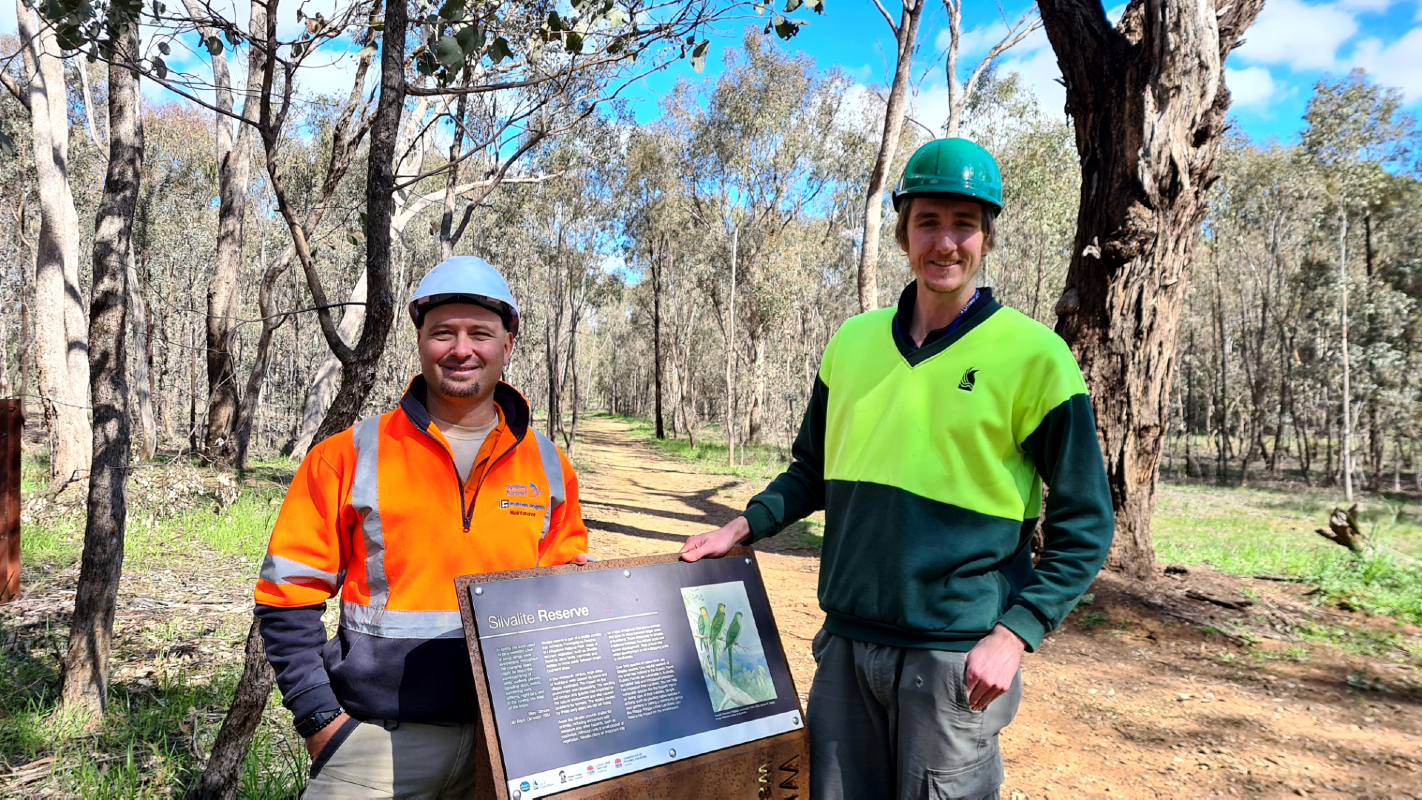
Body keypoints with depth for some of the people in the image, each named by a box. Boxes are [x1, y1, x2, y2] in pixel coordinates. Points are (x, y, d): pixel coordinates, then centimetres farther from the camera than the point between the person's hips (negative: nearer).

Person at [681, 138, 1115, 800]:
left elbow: (1083, 525, -5)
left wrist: (1014, 633, -13)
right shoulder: (852, 343, 5)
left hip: (957, 659, -4)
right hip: (847, 645, 4)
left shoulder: (1033, 355, -8)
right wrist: (740, 530, 7)